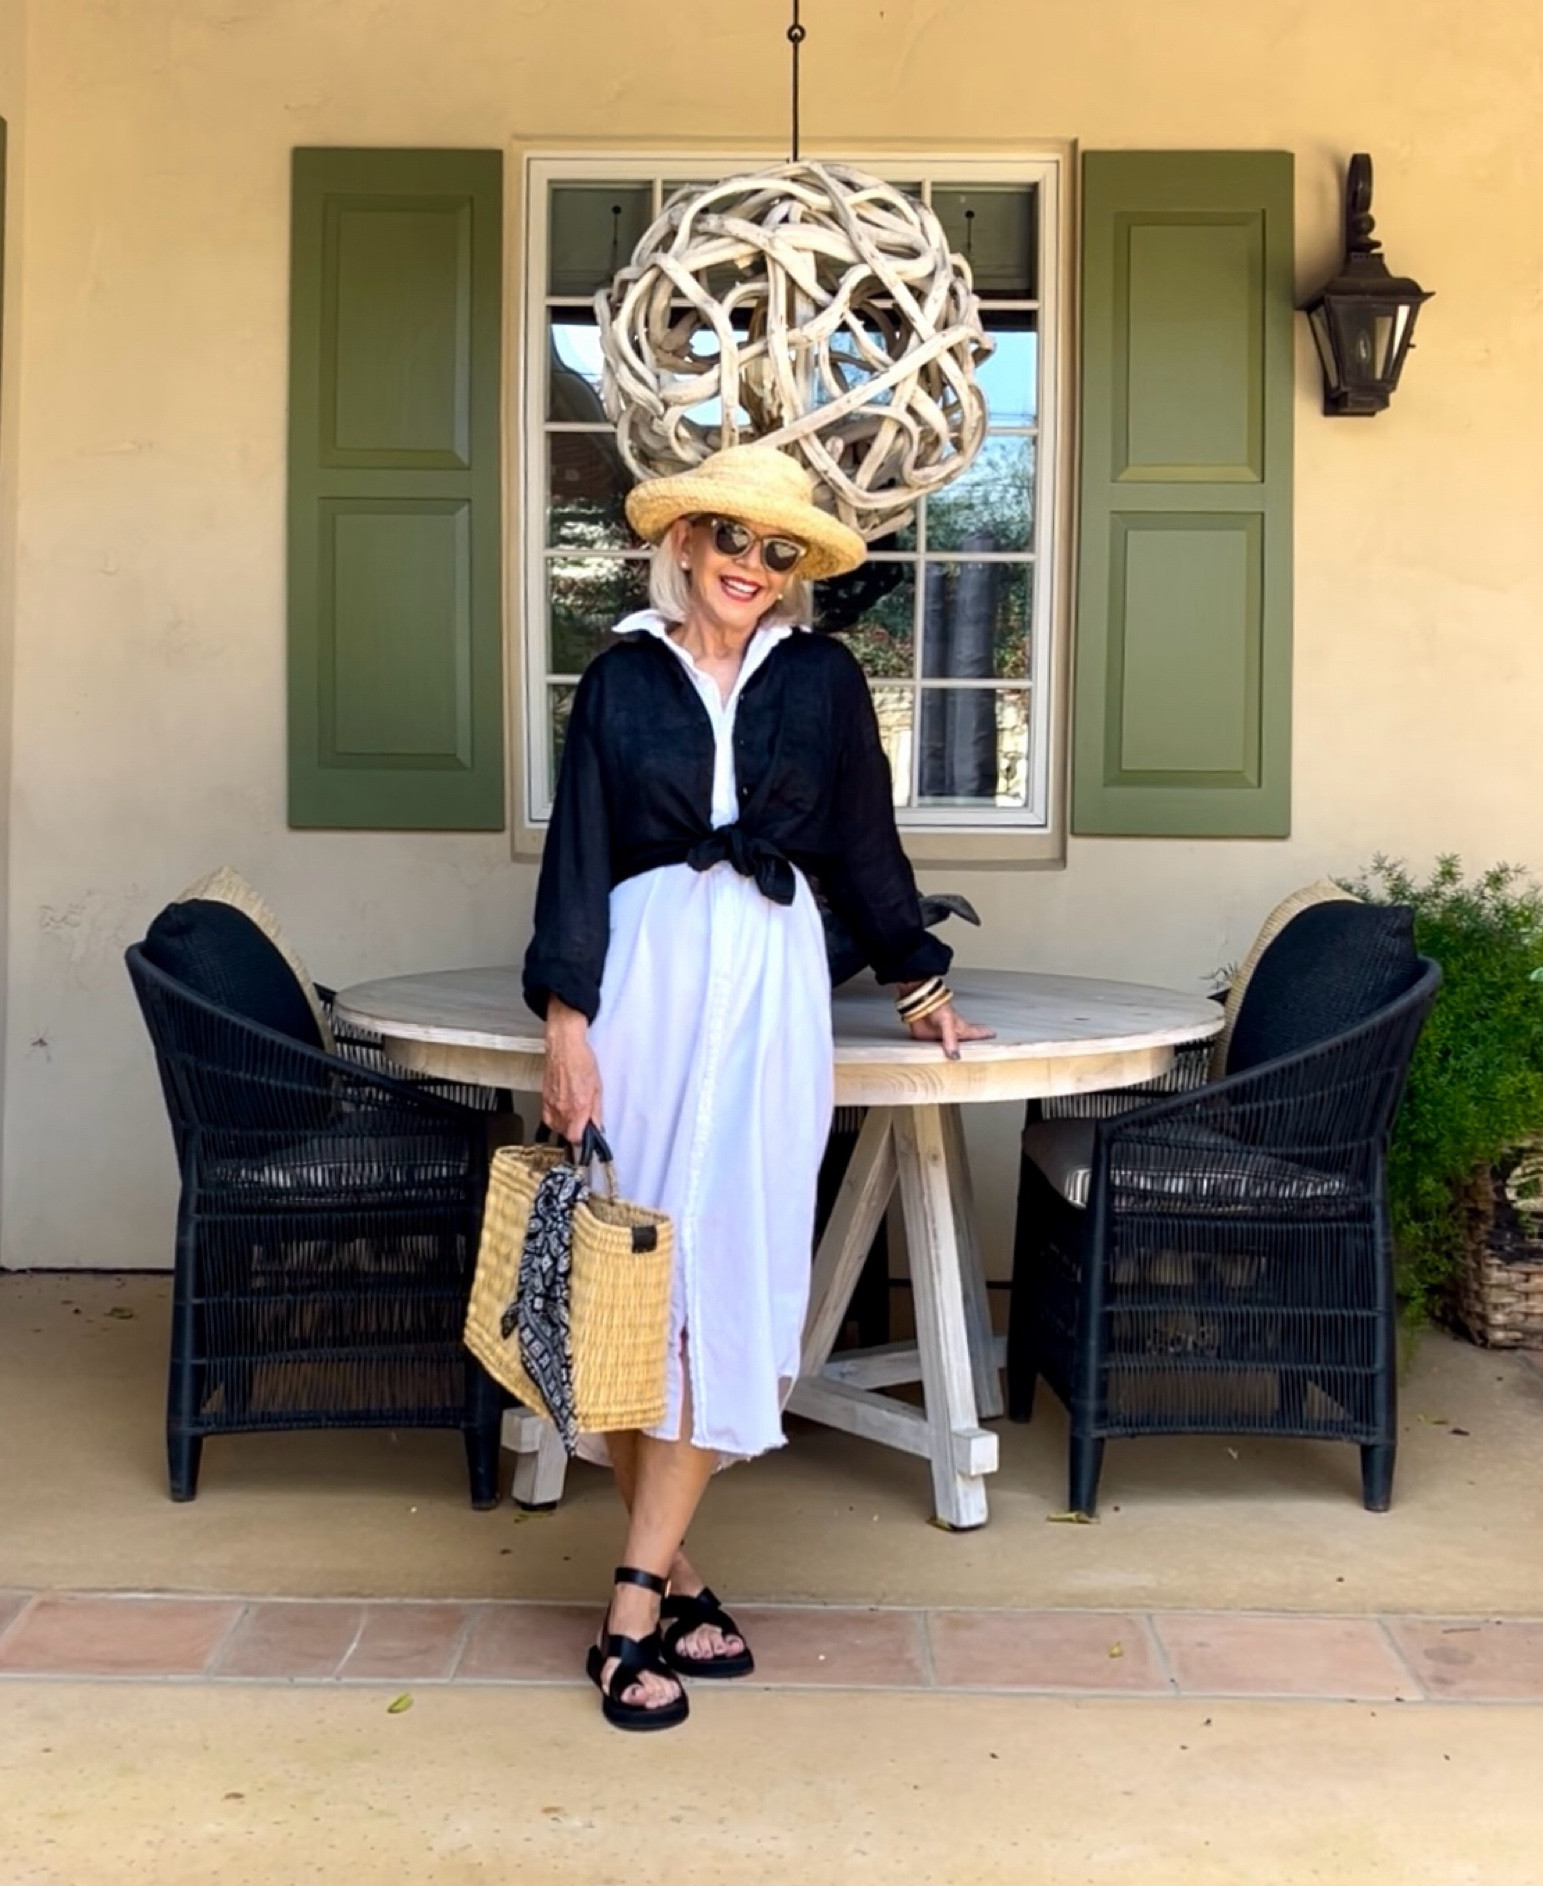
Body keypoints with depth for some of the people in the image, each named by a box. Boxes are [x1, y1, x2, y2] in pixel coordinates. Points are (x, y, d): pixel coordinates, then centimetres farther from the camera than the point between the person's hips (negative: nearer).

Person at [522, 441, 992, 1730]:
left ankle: (636, 1609, -2)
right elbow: (577, 857, 3)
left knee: (726, 1278, -7)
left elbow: (865, 843, 16)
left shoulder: (822, 680, 8)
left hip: (767, 982, 0)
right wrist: (567, 1026, -5)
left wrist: (918, 982, 21)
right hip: (645, 972, 0)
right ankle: (675, 1574, 14)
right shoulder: (623, 679, 6)